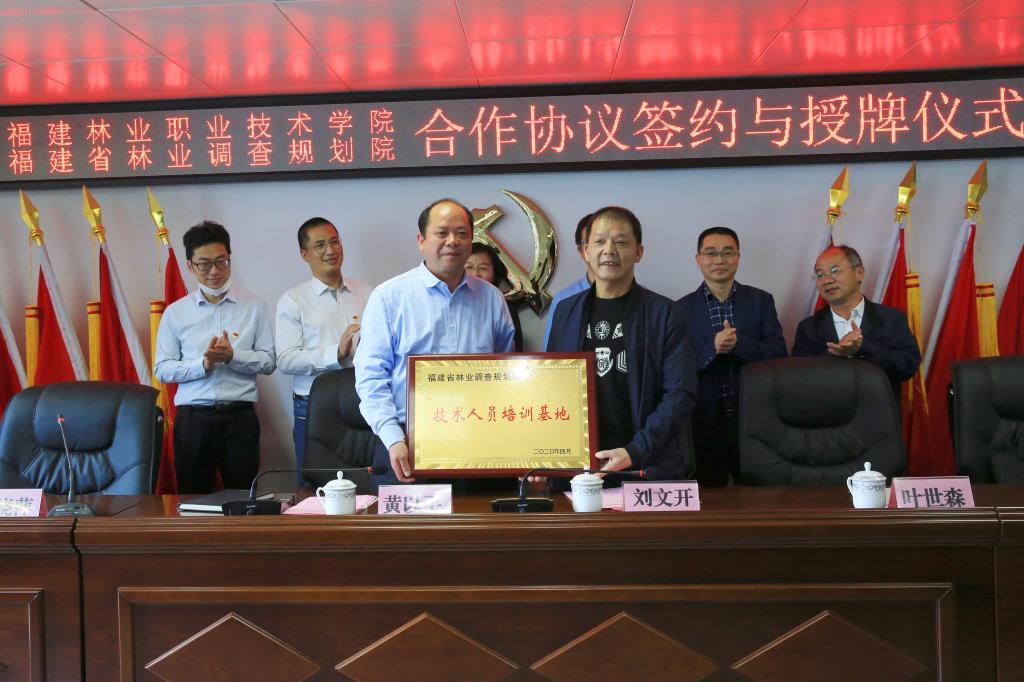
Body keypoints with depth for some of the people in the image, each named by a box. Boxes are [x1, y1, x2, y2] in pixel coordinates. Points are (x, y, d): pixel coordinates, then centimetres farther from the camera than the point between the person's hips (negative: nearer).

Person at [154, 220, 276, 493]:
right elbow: (162, 369, 4)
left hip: (240, 416, -1)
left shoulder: (254, 307, 4)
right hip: (193, 417, 1)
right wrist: (203, 364, -11)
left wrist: (233, 356, -15)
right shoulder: (175, 312, 7)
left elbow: (268, 361, 2)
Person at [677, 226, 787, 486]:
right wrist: (713, 348, -20)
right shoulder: (682, 308, 2)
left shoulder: (761, 301, 5)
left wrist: (738, 344, -19)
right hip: (703, 418, -1)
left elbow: (779, 355, -3)